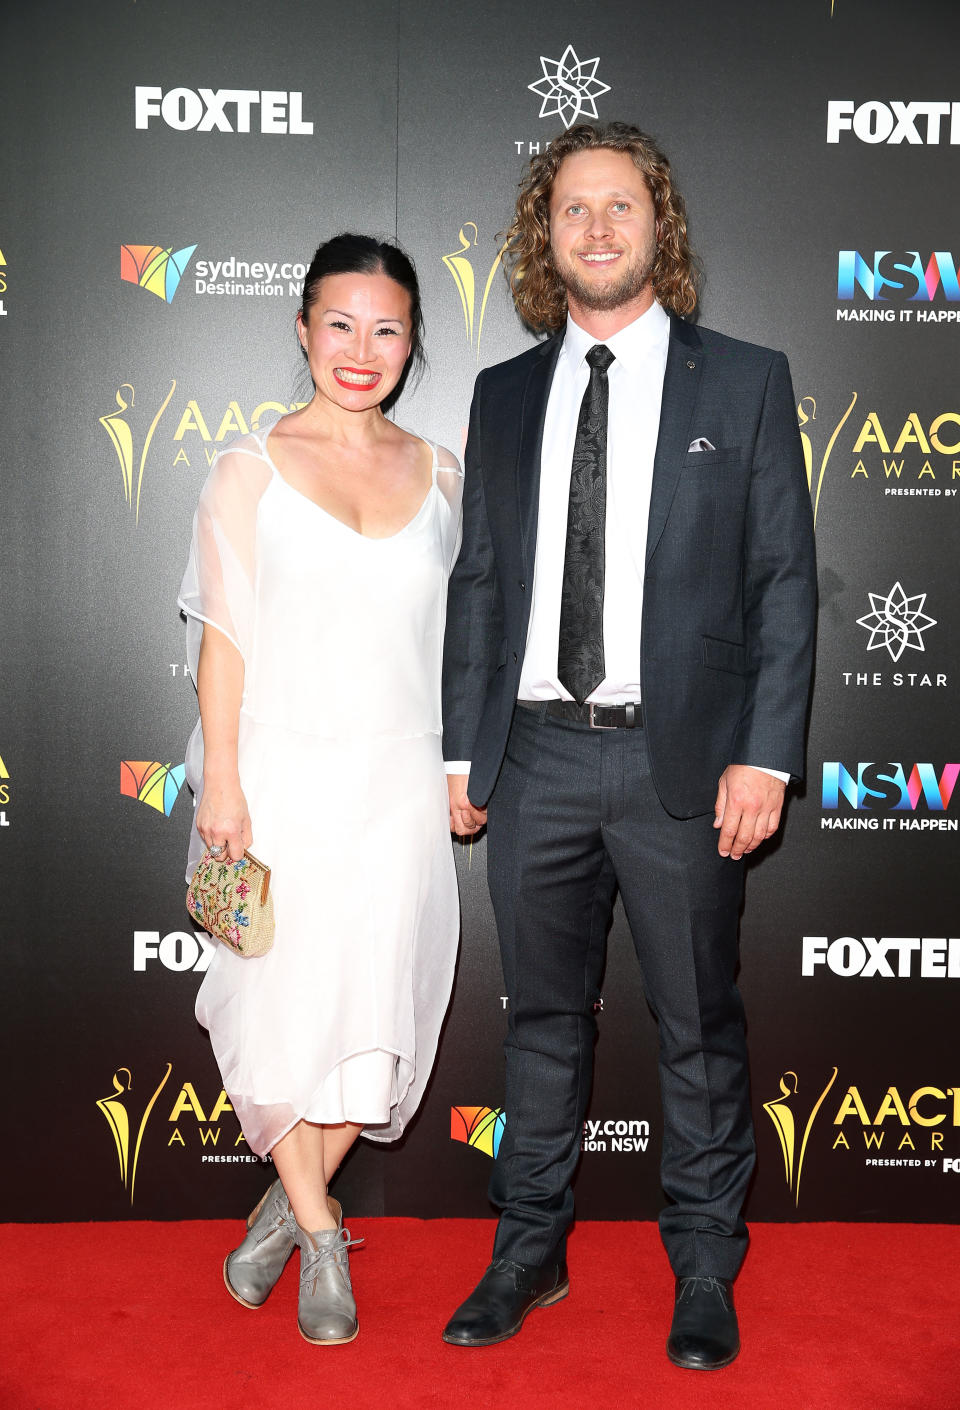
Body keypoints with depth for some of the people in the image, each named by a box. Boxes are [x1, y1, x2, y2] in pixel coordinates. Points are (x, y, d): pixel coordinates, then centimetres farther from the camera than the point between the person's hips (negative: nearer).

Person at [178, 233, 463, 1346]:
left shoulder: (438, 472, 8)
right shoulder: (250, 468, -1)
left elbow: (451, 632, 12)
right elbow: (224, 632, -4)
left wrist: (464, 773, 9)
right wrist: (221, 782, -10)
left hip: (398, 778, 3)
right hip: (280, 772, -3)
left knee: (375, 1000, 5)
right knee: (281, 996, 3)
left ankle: (292, 1200, 29)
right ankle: (321, 1235, 23)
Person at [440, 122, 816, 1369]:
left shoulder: (746, 383, 3)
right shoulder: (504, 396, 12)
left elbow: (784, 580, -1)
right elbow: (477, 583, 12)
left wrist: (765, 753, -9)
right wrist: (463, 748, 6)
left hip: (681, 759, -3)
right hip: (535, 758, 3)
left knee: (698, 1025, 8)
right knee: (543, 1017, 14)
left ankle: (705, 1271, 26)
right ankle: (529, 1252, 30)